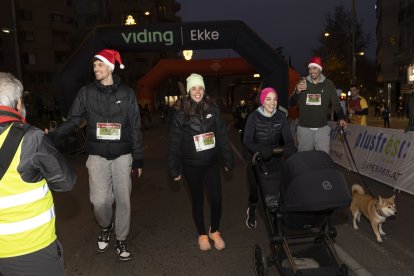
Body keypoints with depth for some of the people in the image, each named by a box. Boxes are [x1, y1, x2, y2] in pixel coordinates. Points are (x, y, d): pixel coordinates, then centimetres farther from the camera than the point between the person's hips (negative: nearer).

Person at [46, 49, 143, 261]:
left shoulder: (126, 93, 1)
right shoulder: (86, 92, 2)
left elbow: (135, 128, 2)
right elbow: (73, 120, 0)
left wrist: (138, 159, 1)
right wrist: (52, 136, -19)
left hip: (122, 156, 0)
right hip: (97, 156, 0)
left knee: (123, 199, 5)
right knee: (100, 200, -4)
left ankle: (121, 241, 25)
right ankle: (105, 227, 30)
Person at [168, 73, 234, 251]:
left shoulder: (213, 110, -1)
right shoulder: (180, 115, -6)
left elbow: (222, 136, 2)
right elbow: (175, 144, -4)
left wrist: (228, 160, 2)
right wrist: (174, 169, -4)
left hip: (211, 163, 2)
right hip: (191, 166, -1)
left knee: (216, 199, 2)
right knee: (198, 200, 12)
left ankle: (214, 231, 29)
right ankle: (202, 235, 33)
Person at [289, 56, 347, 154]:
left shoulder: (328, 84, 3)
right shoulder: (302, 83, 5)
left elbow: (336, 103, 5)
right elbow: (292, 103, 5)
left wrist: (341, 118, -12)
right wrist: (297, 91, -14)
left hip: (322, 128, 0)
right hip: (304, 128, 1)